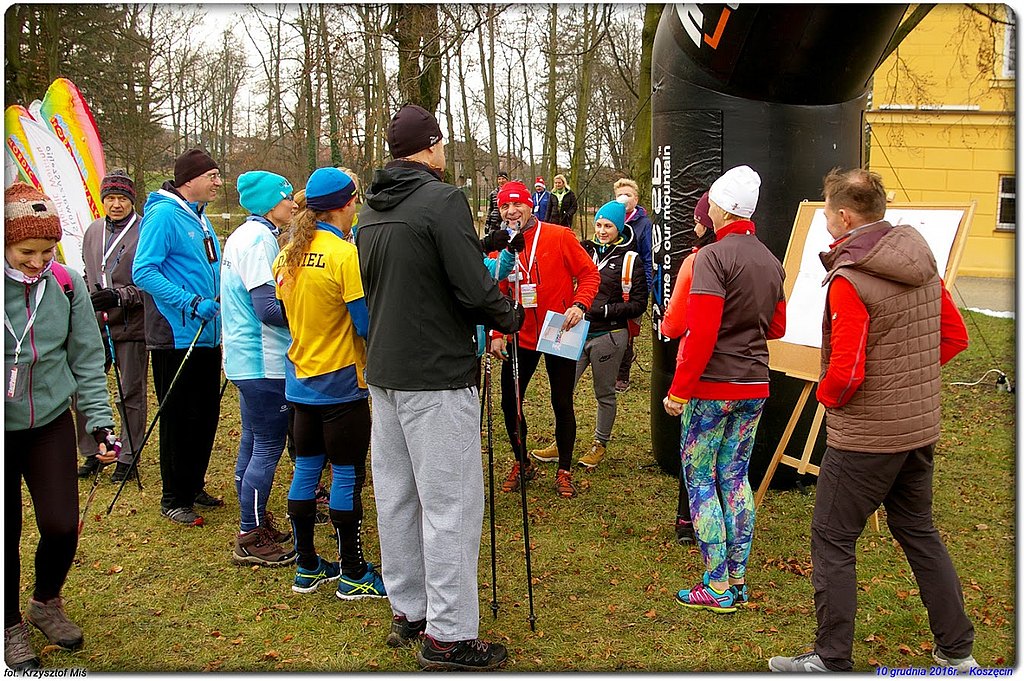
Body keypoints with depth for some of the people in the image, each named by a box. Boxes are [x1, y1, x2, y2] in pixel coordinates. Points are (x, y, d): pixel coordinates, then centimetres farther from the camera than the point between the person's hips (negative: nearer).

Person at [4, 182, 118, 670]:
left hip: (51, 424, 2)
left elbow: (86, 358, 2)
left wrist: (100, 422, -4)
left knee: (62, 525, -1)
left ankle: (46, 603, 31)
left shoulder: (66, 284, -5)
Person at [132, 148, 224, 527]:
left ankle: (194, 486, 29)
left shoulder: (199, 218, 14)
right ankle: (174, 499, 12)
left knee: (206, 414, 15)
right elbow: (143, 272, -21)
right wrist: (190, 302, -26)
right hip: (176, 337, -9)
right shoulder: (164, 215, -13)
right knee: (178, 419, 0)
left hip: (206, 336, 9)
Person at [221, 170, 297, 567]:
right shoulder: (258, 240, -17)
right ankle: (250, 540, 3)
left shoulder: (244, 235, 15)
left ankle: (255, 523, 27)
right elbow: (269, 308, -24)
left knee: (253, 442, 17)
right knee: (269, 448, -4)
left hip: (245, 358, 11)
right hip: (263, 362, -11)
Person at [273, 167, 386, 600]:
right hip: (341, 381, -7)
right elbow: (367, 324, -17)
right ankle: (353, 575, 9)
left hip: (300, 380, 7)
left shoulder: (287, 255, 5)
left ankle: (306, 567, 22)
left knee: (306, 469, 14)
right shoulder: (346, 255, -17)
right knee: (346, 475, 1)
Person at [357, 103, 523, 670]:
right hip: (436, 375, -9)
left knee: (396, 496, 15)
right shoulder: (442, 199, -14)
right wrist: (510, 318, 2)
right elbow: (474, 287, -20)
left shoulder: (371, 210, 12)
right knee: (450, 502, -2)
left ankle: (407, 611, 27)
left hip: (383, 372, 9)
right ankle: (448, 636, 3)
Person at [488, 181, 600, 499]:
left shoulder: (559, 237, -10)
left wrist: (579, 305, -23)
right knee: (510, 401, 5)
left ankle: (564, 470, 21)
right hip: (521, 337, 3)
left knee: (562, 403, 5)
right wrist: (497, 335, -1)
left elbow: (589, 273, -8)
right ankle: (522, 463, 27)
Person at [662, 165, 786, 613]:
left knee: (700, 479, 2)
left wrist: (678, 390, -15)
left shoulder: (713, 257, -14)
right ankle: (738, 580, 18)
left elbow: (701, 333, -20)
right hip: (755, 387, 7)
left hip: (712, 387, -7)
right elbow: (776, 328, 19)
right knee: (736, 477, 14)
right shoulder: (772, 262, 9)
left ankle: (717, 588, 3)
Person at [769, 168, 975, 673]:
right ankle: (957, 650, 29)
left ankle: (832, 659, 12)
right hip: (920, 427, 8)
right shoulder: (923, 264, 2)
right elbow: (954, 337, 12)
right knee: (918, 530, 21)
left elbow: (846, 372, -24)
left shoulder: (849, 280, -21)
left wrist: (826, 395, -3)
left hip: (865, 436, -8)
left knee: (832, 540, 5)